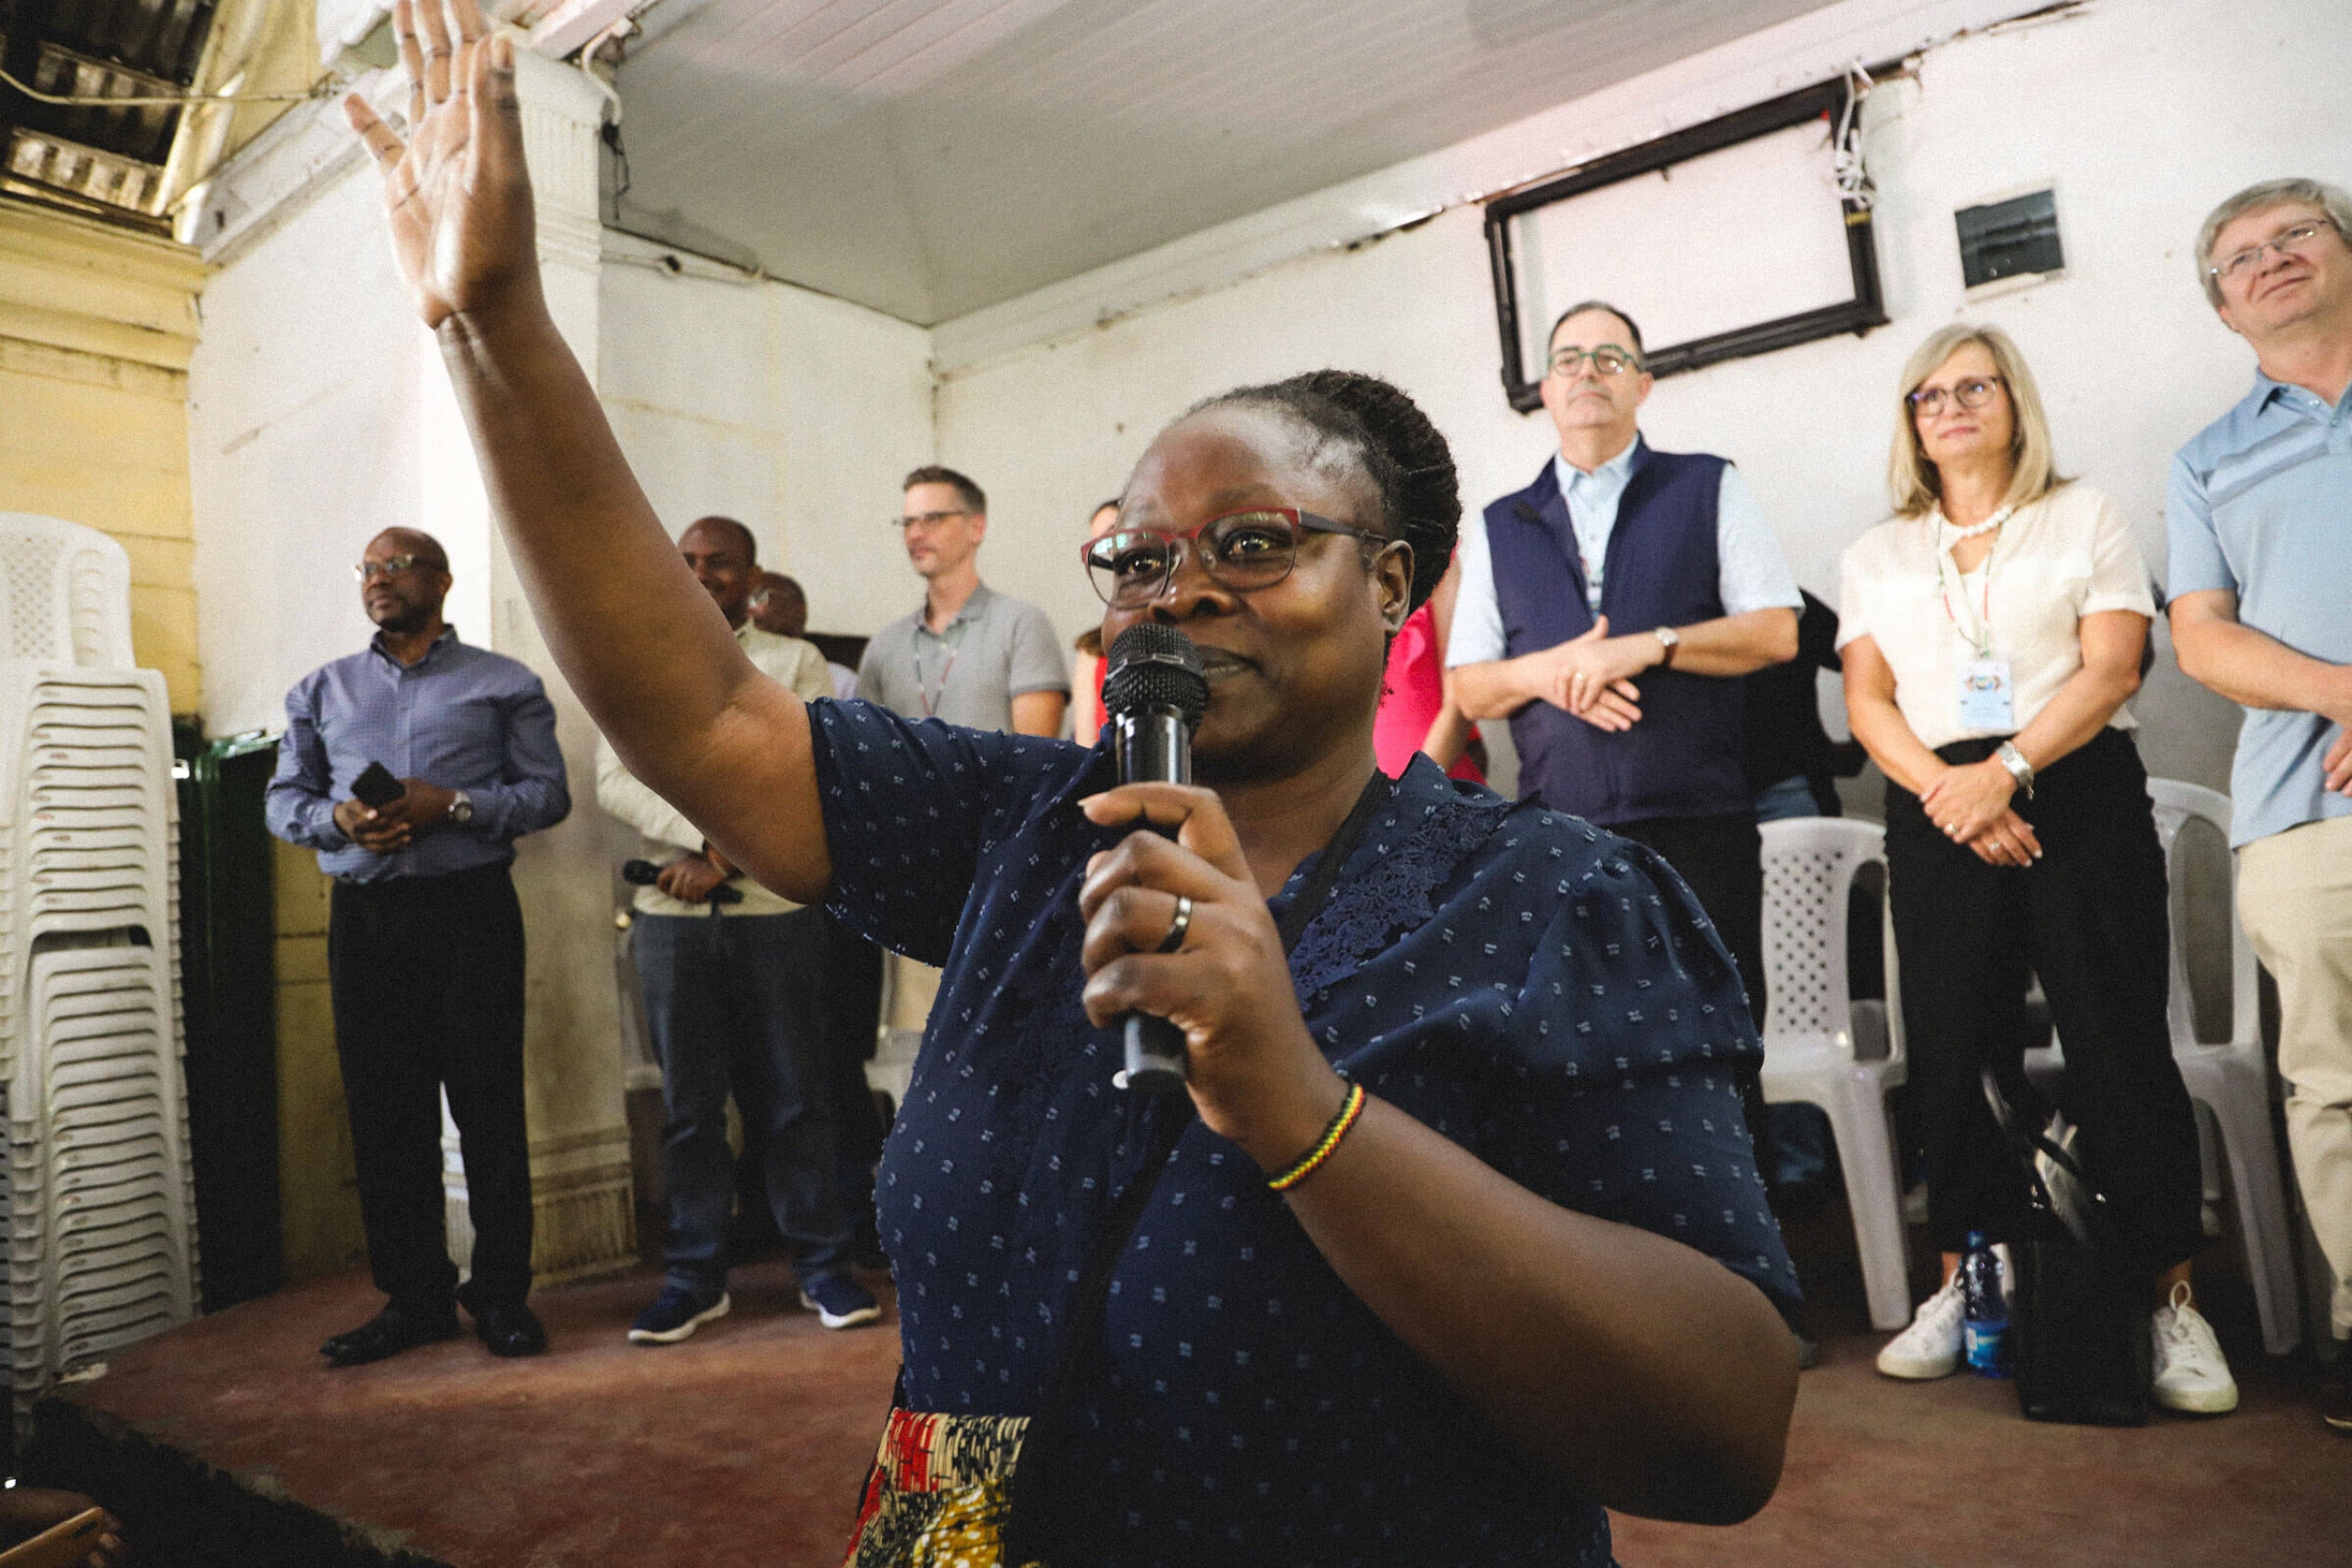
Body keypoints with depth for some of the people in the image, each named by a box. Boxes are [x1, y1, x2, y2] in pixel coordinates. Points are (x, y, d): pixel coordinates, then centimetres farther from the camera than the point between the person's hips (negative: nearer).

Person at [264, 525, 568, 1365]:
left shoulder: (505, 684, 8)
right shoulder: (321, 689, 19)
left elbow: (548, 792, 2)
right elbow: (284, 798, 15)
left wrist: (453, 806, -13)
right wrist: (337, 819, -7)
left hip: (470, 909, -3)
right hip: (364, 916, 4)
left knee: (488, 1101, -3)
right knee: (383, 1108, 5)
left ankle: (501, 1293, 7)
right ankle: (413, 1296, 15)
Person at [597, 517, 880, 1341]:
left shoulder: (796, 662, 7)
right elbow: (614, 780, 2)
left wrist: (726, 856, -11)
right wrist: (706, 839, -13)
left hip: (776, 906, -2)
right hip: (673, 910, 2)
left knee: (795, 1091, 4)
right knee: (688, 1100, 7)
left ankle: (822, 1264, 15)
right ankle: (696, 1274, 19)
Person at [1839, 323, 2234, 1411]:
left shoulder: (2084, 517, 10)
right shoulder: (1878, 555, 15)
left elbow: (2112, 668, -2)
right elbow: (1866, 700, 5)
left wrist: (2005, 771, -16)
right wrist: (1947, 790, -12)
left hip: (2076, 793, -2)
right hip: (1938, 813, 2)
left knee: (2119, 1044, -6)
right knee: (1953, 1049, 0)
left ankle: (2171, 1299, 3)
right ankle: (1965, 1283, 9)